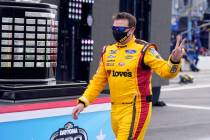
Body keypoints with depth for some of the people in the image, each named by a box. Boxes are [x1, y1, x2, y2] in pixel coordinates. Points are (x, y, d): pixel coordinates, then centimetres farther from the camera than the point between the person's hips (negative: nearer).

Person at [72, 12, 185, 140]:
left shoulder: (143, 50, -7)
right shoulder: (108, 51, 10)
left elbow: (166, 71, -16)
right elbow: (99, 80, 16)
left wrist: (174, 60, -38)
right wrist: (83, 102, 8)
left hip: (136, 109, -6)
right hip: (116, 109, 6)